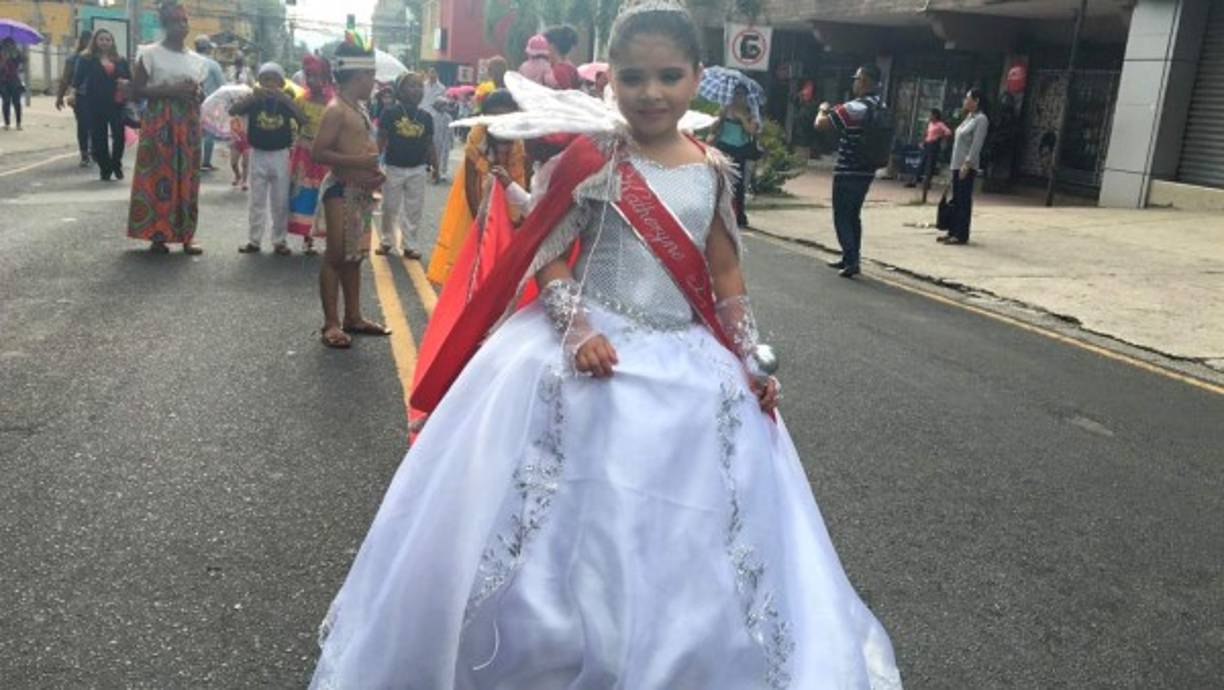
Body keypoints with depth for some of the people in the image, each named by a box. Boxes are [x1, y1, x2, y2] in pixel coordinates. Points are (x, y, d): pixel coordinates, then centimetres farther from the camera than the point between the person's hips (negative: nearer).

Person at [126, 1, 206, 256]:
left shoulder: (195, 59, 12)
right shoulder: (150, 53, -3)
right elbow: (136, 90, -6)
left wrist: (196, 94, -4)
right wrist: (171, 91, -17)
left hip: (188, 124, 4)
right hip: (159, 123, -4)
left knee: (186, 179, 3)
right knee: (157, 176, -4)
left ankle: (186, 235, 9)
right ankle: (157, 234, 2)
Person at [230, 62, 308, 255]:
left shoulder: (285, 102, -3)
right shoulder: (254, 101, -3)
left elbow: (304, 121, -19)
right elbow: (232, 111, -18)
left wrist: (286, 100, -28)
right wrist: (253, 96, -28)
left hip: (280, 155, 0)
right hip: (258, 155, 0)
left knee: (281, 202, 6)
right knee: (257, 201, 7)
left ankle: (280, 241, 15)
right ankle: (253, 240, 13)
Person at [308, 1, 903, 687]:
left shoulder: (713, 170, 5)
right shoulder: (591, 157, -4)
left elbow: (725, 276, 10)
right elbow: (546, 254, -5)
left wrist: (753, 359, 3)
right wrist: (578, 326, -21)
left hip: (689, 363, 3)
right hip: (590, 348, -3)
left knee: (684, 549, 9)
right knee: (567, 526, 1)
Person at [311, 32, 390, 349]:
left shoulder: (360, 108, 14)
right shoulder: (337, 109, -13)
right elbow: (318, 152, -19)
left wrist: (374, 171, 7)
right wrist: (358, 161, -24)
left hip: (362, 190, 9)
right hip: (341, 189, -9)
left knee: (354, 256, 14)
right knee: (336, 255, -6)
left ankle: (353, 317, 24)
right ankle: (331, 323, -1)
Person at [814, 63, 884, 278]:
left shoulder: (856, 108, -20)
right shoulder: (881, 106, 7)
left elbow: (821, 124, -16)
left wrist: (823, 110, 4)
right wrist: (835, 111, 14)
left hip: (847, 172, -8)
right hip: (866, 171, 8)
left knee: (842, 216, -1)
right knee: (853, 215, 17)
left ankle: (851, 261, -7)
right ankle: (850, 259, 23)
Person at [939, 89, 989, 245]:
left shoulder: (981, 119, -11)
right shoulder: (969, 117, 16)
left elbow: (977, 144, -18)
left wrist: (967, 164, -22)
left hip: (968, 166, -9)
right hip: (957, 164, 9)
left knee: (964, 200, -6)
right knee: (956, 200, 11)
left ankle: (961, 235, -4)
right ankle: (953, 232, 17)